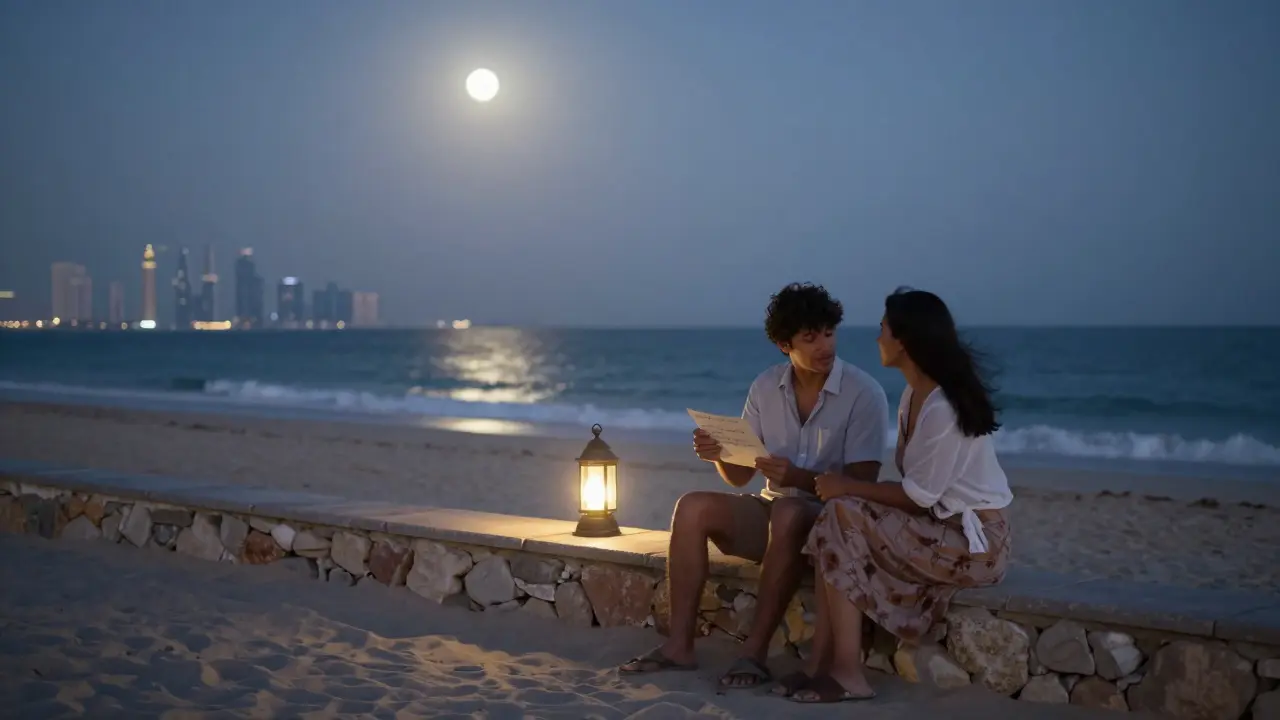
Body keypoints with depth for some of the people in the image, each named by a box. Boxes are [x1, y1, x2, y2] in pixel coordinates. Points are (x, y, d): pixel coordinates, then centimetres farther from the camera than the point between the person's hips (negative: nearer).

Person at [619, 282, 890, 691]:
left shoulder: (864, 394, -12)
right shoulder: (765, 388, 2)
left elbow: (861, 485, -17)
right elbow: (739, 476, 6)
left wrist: (800, 478, -33)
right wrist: (718, 455, -17)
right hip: (772, 512, 5)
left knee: (788, 514, -38)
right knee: (693, 508, -19)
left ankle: (755, 652, -33)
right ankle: (680, 644, -20)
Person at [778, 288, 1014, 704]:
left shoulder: (942, 409, -22)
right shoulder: (915, 393, 8)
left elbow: (918, 497, -19)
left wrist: (848, 486, -9)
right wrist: (849, 488, -3)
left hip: (973, 540, -9)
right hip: (942, 523, 9)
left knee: (842, 516, -20)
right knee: (834, 521, -5)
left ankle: (847, 672, -15)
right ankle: (822, 665, -10)